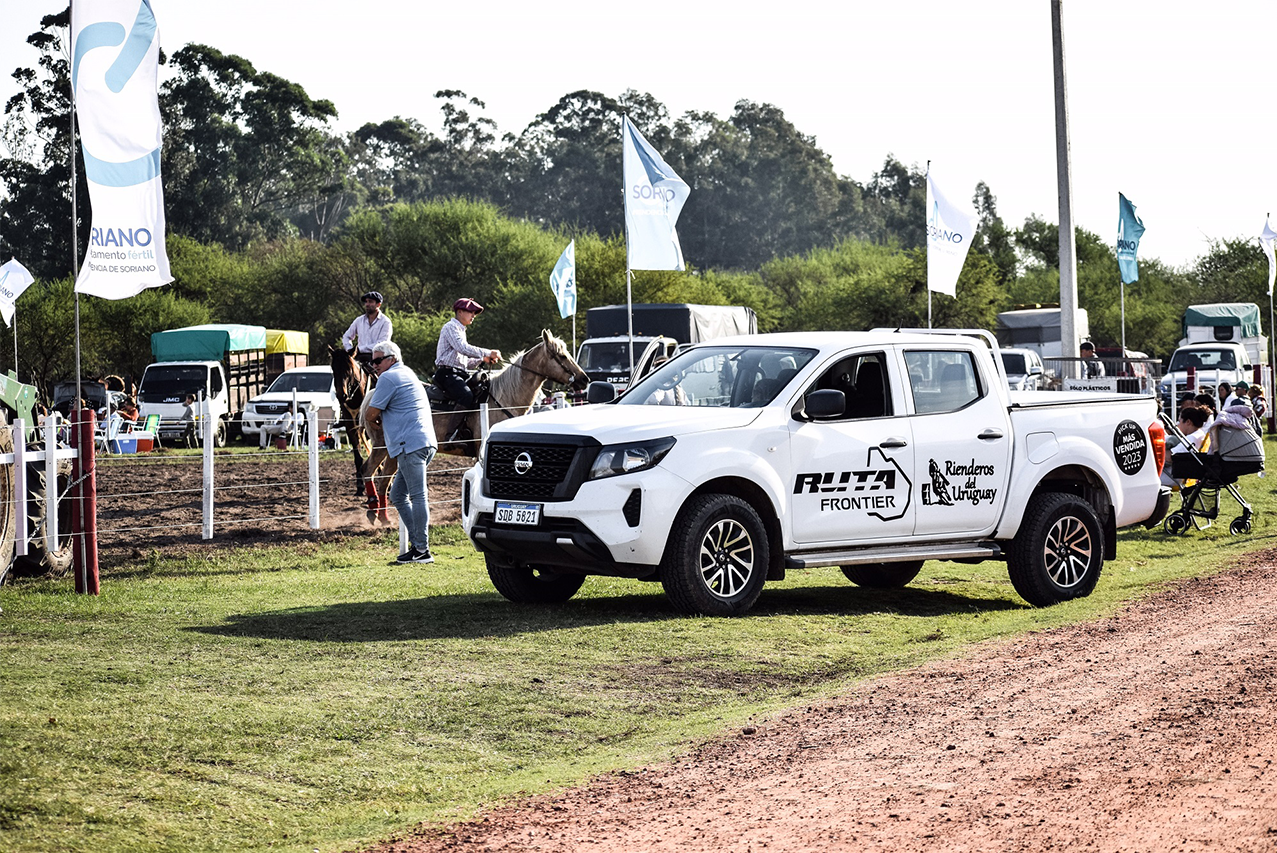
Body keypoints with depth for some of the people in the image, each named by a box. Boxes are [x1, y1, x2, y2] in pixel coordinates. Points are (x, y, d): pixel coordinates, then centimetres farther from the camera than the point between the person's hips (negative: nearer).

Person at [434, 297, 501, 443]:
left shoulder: (461, 330, 27)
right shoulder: (451, 327, -3)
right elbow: (463, 348, -19)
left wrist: (482, 360, 10)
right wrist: (489, 353, -17)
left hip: (459, 374, 10)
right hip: (446, 373, -10)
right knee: (467, 397, -32)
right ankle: (451, 436, -33)